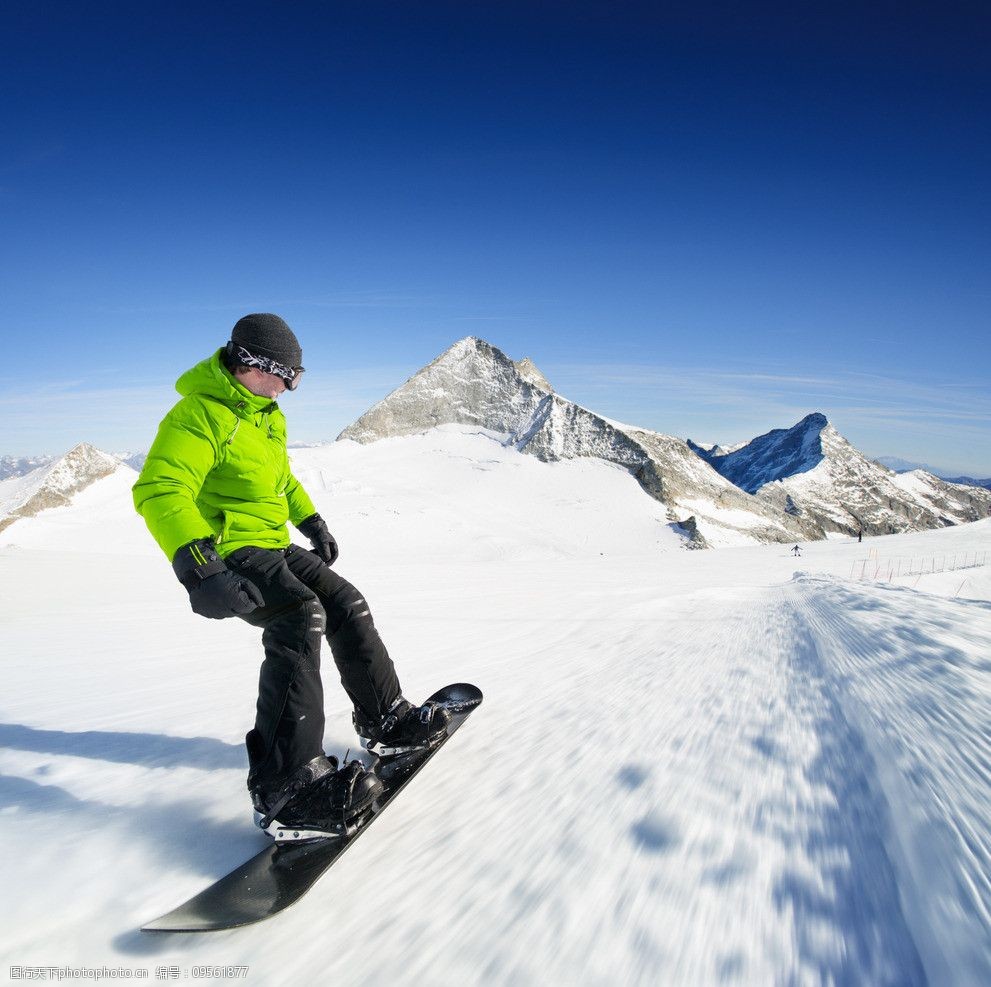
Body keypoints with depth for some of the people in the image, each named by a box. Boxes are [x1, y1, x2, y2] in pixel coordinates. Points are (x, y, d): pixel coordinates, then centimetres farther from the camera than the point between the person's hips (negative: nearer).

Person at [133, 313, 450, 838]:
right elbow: (159, 491, -30)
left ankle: (386, 720, 19)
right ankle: (285, 784, -32)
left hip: (273, 546, 9)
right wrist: (196, 564, -41)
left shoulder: (265, 412, 13)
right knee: (301, 618, -30)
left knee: (346, 605, 5)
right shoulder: (199, 415, -18)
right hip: (231, 551, -9)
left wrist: (311, 520, 29)